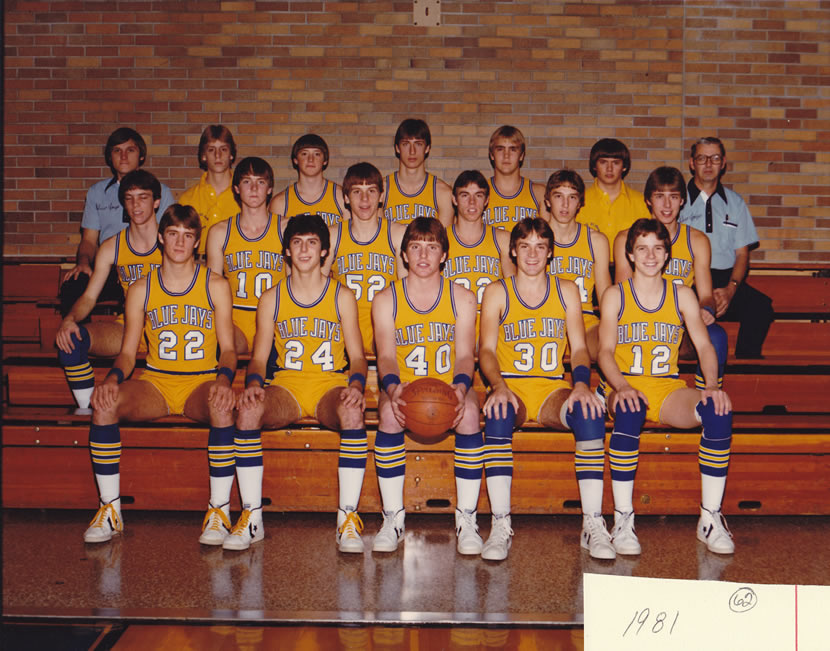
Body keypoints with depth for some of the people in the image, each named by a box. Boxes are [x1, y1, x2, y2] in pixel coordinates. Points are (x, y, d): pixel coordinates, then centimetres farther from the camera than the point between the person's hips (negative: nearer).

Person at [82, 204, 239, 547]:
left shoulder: (216, 286, 4)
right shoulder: (141, 290, 8)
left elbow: (227, 348, 0)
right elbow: (128, 352, 7)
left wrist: (224, 380, -22)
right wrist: (113, 379, -16)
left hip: (202, 383, -2)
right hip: (155, 382, 2)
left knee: (223, 405, -37)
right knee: (104, 403, -28)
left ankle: (219, 511, -26)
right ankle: (109, 510, -16)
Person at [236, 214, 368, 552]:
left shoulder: (342, 296, 7)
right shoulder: (271, 298, 9)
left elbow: (357, 356, 4)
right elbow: (259, 357, 8)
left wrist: (356, 384, -18)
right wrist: (253, 383, -14)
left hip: (330, 386, -1)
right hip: (286, 388, 1)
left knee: (352, 412, -36)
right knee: (247, 409, -31)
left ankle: (348, 519, -29)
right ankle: (252, 515, -21)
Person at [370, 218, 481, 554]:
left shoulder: (462, 298, 4)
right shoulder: (386, 299, 3)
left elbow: (465, 354, -6)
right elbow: (386, 355, -7)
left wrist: (460, 387, -29)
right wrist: (393, 388, -30)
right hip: (403, 387, 0)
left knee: (469, 412, -33)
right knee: (388, 414, -34)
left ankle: (466, 519, -24)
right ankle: (393, 518, -23)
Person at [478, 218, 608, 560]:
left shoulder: (566, 290, 13)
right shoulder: (497, 292, 8)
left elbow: (579, 347, 6)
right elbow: (487, 349, -1)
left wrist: (581, 384, -15)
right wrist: (499, 386, -23)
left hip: (553, 390, 1)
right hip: (511, 388, -1)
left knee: (590, 413, -32)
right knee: (498, 415, -37)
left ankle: (593, 525, -29)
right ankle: (500, 525, -35)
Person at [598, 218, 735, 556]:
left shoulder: (682, 295, 12)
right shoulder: (615, 296, 6)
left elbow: (704, 344, 3)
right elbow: (605, 351, -4)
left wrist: (712, 386, -17)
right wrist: (621, 387, -25)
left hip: (669, 388, 2)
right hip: (628, 387, -2)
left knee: (718, 410, -29)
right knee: (629, 411, -39)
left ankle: (710, 518, -19)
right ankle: (623, 519, -29)